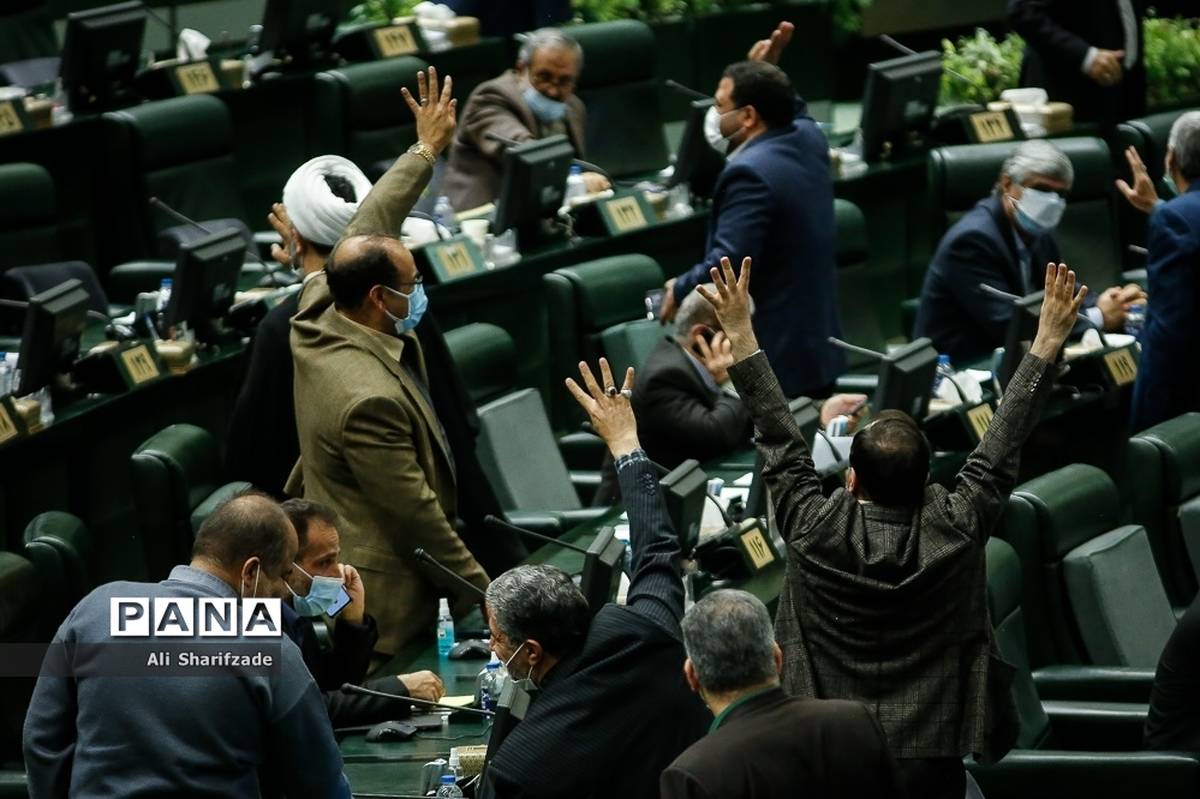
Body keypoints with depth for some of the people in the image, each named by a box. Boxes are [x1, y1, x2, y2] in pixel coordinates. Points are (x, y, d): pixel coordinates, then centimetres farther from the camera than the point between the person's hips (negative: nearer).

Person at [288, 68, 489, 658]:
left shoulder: (318, 314, -5)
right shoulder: (369, 398, -31)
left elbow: (367, 230, 12)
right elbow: (414, 511, -24)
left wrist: (425, 151, 21)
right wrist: (479, 592, -14)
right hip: (384, 595, -10)